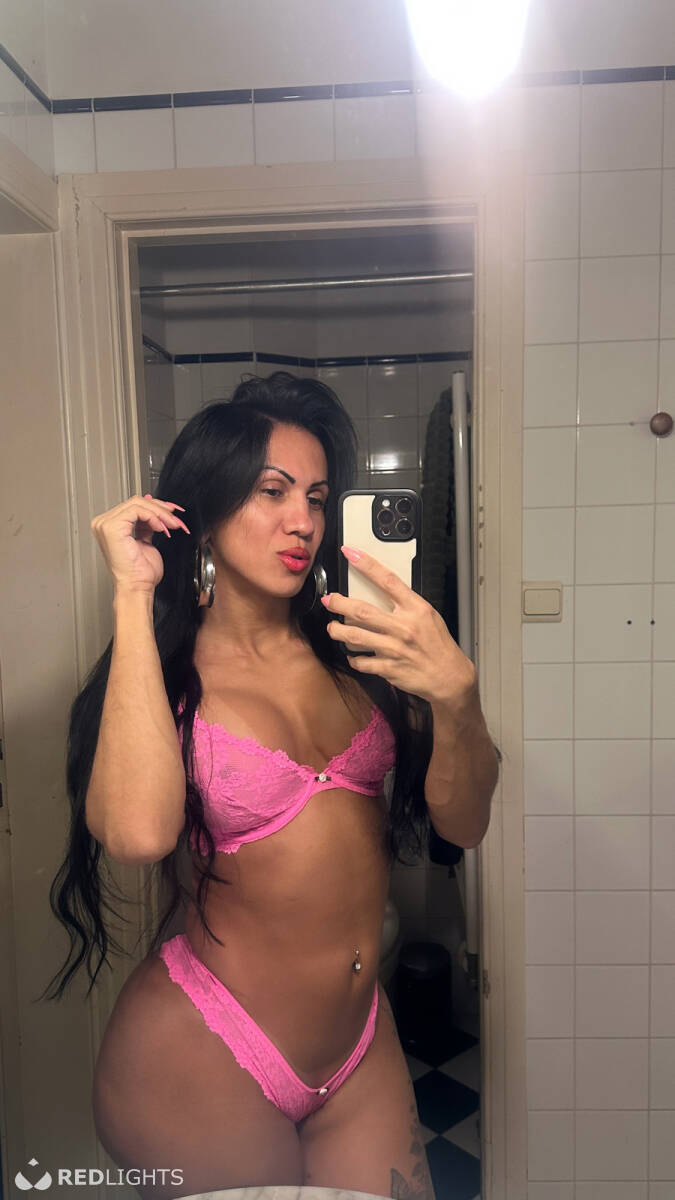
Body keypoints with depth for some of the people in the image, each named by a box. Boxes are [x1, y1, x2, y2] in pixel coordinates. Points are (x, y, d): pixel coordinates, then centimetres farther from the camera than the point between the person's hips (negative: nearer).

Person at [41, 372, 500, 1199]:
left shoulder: (347, 650, -3)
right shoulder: (160, 678, -11)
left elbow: (459, 819, -7)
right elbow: (138, 832, -32)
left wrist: (455, 691, -28)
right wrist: (134, 594, -23)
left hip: (360, 1046, 4)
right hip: (204, 1060, -3)